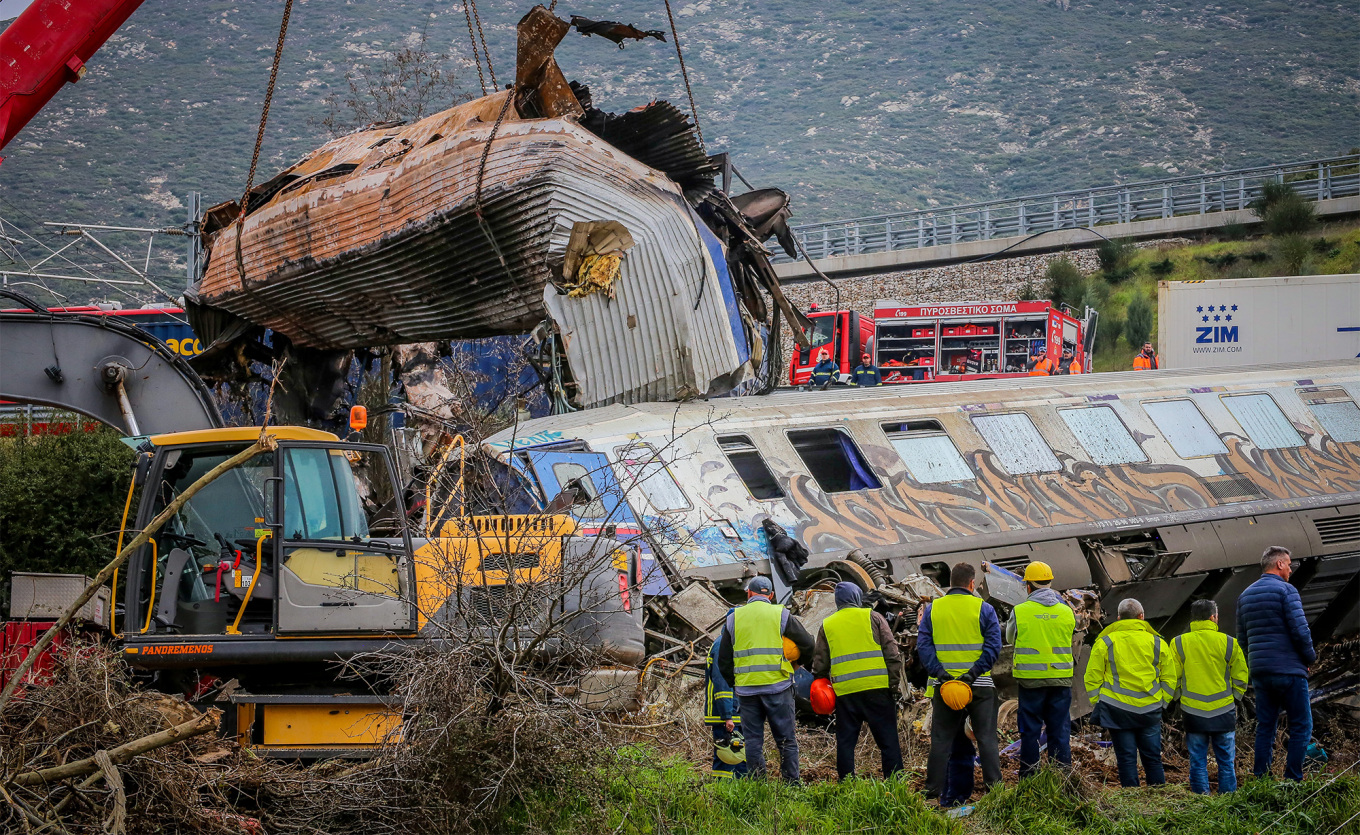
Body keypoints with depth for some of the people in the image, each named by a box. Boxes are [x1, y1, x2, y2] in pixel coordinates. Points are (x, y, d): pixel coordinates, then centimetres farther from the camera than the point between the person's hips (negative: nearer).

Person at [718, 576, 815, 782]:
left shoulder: (734, 618, 8)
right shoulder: (781, 615, 1)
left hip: (746, 688, 2)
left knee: (753, 741, 6)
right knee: (786, 740, 2)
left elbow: (723, 660, 11)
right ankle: (791, 783, -2)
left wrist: (734, 683, 23)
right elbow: (808, 645, 3)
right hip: (777, 686, -2)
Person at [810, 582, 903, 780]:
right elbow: (892, 653, -1)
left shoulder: (827, 625, 11)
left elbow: (819, 664, 13)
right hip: (877, 689, -2)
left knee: (845, 742, 8)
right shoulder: (872, 617, 5)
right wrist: (895, 684, 2)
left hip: (844, 692, 2)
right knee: (888, 741, 2)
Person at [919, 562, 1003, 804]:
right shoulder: (984, 609, 0)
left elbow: (923, 646, -3)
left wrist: (939, 672, -10)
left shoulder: (932, 609, 5)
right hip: (980, 685, -2)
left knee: (941, 739, 8)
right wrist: (974, 672, -14)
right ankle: (994, 786, 2)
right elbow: (993, 646, -10)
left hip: (944, 684, 2)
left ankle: (933, 789, 7)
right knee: (986, 738, 5)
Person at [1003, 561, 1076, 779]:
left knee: (1030, 730, 5)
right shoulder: (1066, 611, 1)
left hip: (1031, 679, -2)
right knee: (1060, 730, 7)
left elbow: (1010, 638, 10)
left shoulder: (1020, 612, -7)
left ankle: (1028, 779, 7)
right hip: (1061, 679, 2)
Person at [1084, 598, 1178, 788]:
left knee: (1126, 758, 2)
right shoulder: (1158, 643, 6)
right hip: (1150, 710, 1)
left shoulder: (1104, 643, 1)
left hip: (1117, 709, -1)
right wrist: (1161, 704, 17)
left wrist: (1097, 704, 10)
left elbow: (1092, 679, 1)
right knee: (1152, 758, 8)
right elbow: (1169, 680, 9)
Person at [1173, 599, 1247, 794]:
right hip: (1224, 712, 0)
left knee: (1198, 762, 6)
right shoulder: (1229, 643, -2)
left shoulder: (1178, 644, -1)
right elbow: (1241, 679, 3)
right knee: (1226, 761, 8)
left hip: (1193, 712, 0)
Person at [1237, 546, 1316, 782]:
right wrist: (1310, 657, 0)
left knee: (1265, 727, 11)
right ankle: (1293, 780, -7)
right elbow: (1300, 630, -15)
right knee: (1301, 726, -1)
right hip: (1289, 670, -7)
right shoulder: (1285, 590, -9)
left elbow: (1242, 638, 17)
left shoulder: (1245, 595, 14)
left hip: (1260, 673, 7)